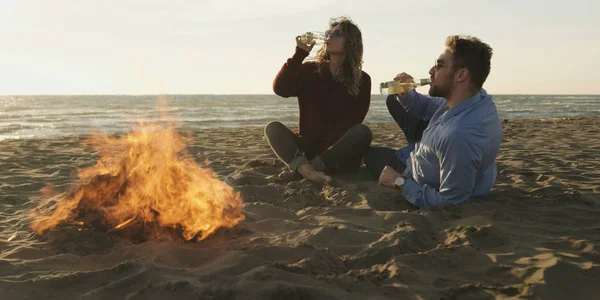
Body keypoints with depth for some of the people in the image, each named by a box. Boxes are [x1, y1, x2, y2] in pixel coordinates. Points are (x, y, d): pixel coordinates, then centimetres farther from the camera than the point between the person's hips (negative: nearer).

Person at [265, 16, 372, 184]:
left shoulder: (361, 80, 0)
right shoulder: (309, 71, 5)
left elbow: (353, 121, -9)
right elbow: (280, 88, -13)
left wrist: (326, 147, -20)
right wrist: (300, 53, -16)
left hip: (338, 152, -1)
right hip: (307, 147, 2)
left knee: (362, 132, -31)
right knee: (273, 128, -21)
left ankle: (298, 170, -37)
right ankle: (307, 169, -50)